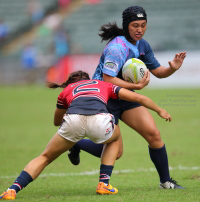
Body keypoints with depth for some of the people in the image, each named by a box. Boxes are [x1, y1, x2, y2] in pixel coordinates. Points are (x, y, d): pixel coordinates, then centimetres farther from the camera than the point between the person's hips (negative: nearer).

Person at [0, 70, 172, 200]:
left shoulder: (66, 90, 36)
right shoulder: (104, 85, 36)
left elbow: (57, 121, 51)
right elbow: (139, 98, 34)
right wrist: (160, 111, 50)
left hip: (73, 120, 0)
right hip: (99, 120, 0)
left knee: (45, 157, 20)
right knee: (114, 138, 36)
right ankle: (104, 184, 25)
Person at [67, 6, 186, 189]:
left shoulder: (142, 45, 4)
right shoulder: (117, 47, -24)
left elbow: (158, 72, 10)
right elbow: (108, 79, -27)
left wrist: (172, 68, -11)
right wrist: (137, 86, -30)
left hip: (125, 98, 8)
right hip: (105, 100, -7)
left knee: (153, 134, -7)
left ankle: (165, 181, 5)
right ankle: (75, 143, 18)